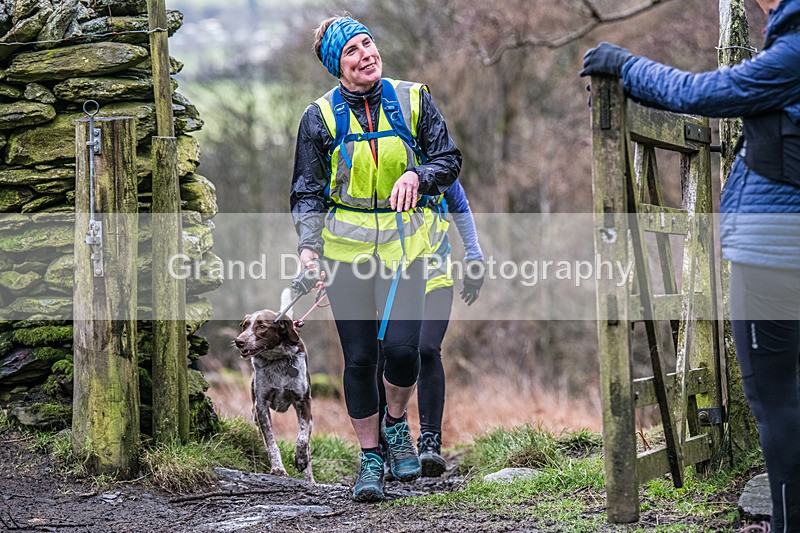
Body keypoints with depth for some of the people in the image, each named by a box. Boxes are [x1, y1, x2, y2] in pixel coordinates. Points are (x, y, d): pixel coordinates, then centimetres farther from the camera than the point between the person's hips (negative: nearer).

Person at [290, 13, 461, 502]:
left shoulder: (412, 100, 3)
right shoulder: (320, 117, 1)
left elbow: (449, 160, 7)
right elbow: (308, 192, 5)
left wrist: (417, 175, -14)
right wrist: (308, 247, -8)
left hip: (403, 242, 0)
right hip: (346, 246, 0)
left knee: (402, 347, -14)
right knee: (359, 357, 0)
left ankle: (395, 424, 17)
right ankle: (370, 459, 15)